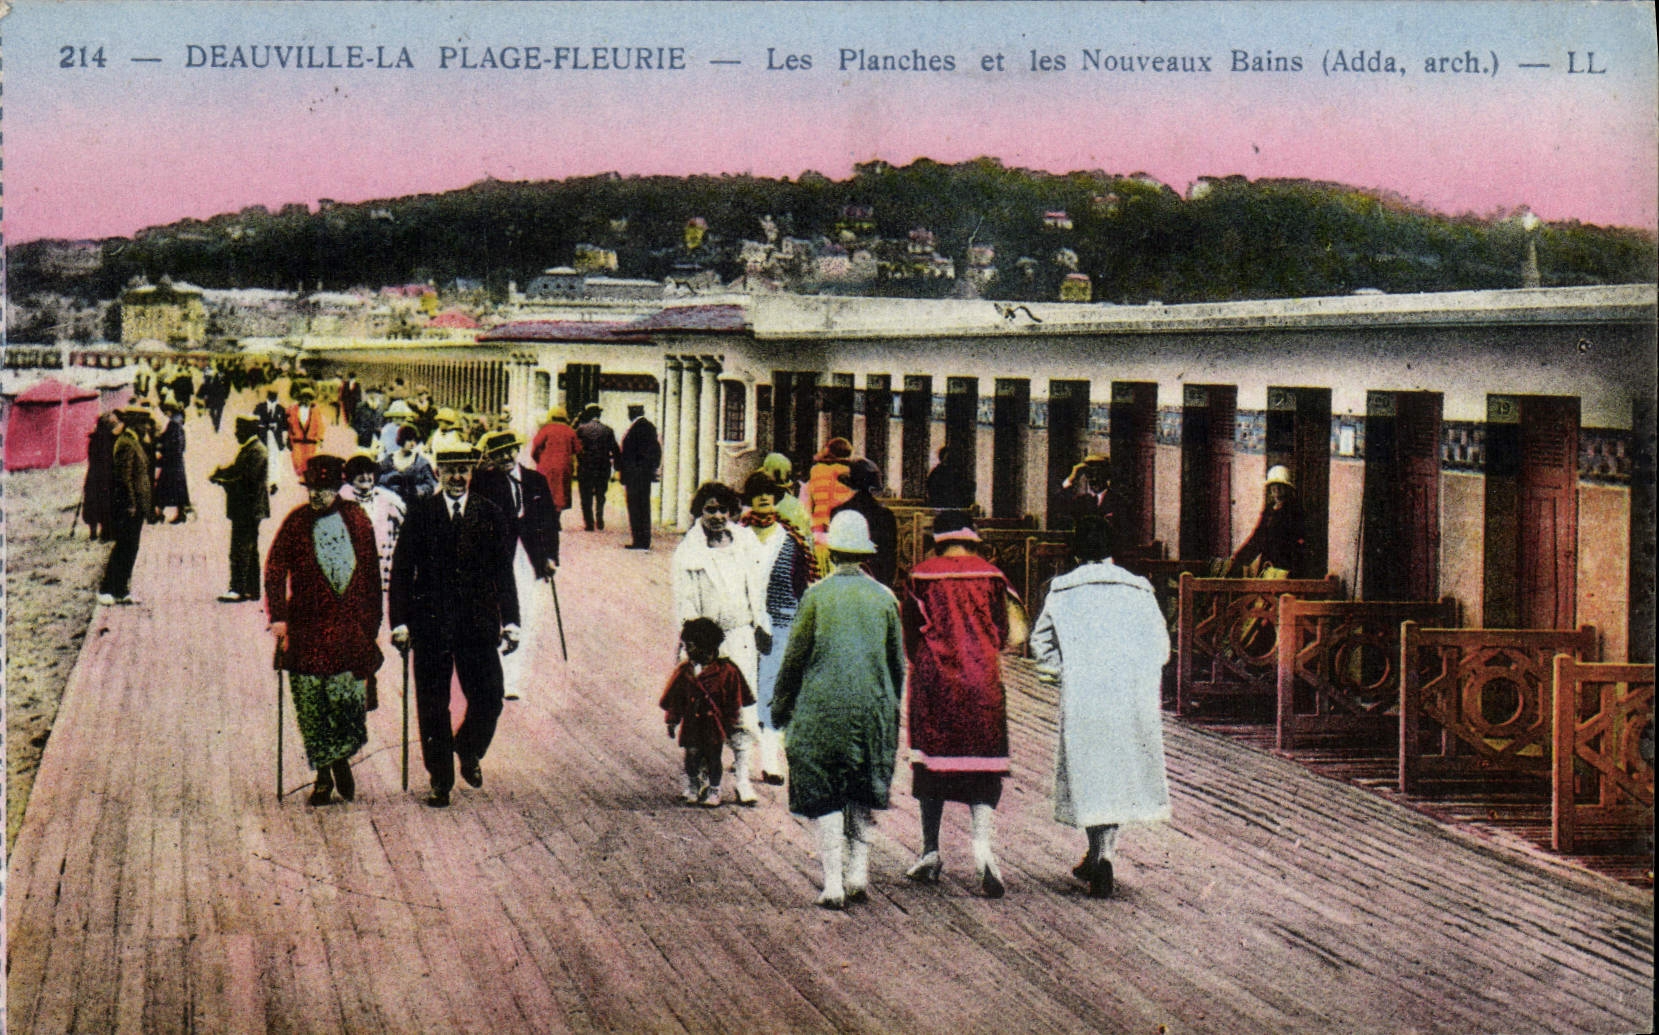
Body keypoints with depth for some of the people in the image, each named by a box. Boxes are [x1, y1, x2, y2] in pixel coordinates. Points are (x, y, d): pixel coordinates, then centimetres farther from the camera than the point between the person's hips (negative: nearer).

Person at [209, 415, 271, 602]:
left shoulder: (256, 451, -16)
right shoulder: (247, 448, 16)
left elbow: (246, 479, -22)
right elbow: (237, 472, 19)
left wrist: (221, 480, -14)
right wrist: (221, 474, 0)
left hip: (248, 508, -10)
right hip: (244, 509, 10)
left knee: (240, 550, -10)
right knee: (249, 550, 13)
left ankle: (238, 589, -9)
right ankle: (251, 590, 18)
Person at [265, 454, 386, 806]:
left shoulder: (356, 521, 6)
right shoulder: (295, 523, 1)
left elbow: (372, 573, 11)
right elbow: (274, 570, -1)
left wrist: (373, 620, 9)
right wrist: (278, 616, -10)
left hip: (351, 626, 1)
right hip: (307, 628, -1)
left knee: (350, 698, -4)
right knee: (310, 703, 2)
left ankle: (341, 758, 22)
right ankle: (323, 774, 14)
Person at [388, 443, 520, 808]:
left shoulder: (490, 514, 5)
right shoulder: (419, 512, 2)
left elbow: (504, 571, 7)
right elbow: (401, 569, 2)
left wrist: (510, 621, 1)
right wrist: (400, 621, -5)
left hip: (479, 624, 1)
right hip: (430, 624, -1)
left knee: (489, 701, -1)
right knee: (432, 707, 4)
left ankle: (469, 752, 29)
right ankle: (440, 779, 18)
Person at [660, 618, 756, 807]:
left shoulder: (726, 671, -9)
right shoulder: (683, 671, 0)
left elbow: (734, 701, -1)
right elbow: (673, 699, 8)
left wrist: (731, 724, 0)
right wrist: (671, 720, 5)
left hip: (715, 724, -2)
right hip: (691, 724, 2)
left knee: (713, 758, 8)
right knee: (692, 758, 6)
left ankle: (713, 791, 21)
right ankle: (691, 789, 23)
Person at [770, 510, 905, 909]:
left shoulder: (817, 596, -6)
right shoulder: (884, 597, 2)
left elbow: (794, 657, -2)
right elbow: (897, 662, 10)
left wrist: (780, 706, 9)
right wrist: (890, 709, 23)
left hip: (822, 708, -3)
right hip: (873, 708, 3)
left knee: (824, 796, 3)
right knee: (861, 795, 16)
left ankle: (833, 882, -2)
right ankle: (858, 871, 9)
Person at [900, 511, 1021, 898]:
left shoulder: (922, 577, -3)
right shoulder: (990, 576, 0)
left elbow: (909, 634, 3)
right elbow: (1003, 634, 6)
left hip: (933, 680, 0)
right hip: (983, 680, 0)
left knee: (932, 760, 11)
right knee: (982, 767, 3)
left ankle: (930, 853, 16)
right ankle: (982, 843, -18)